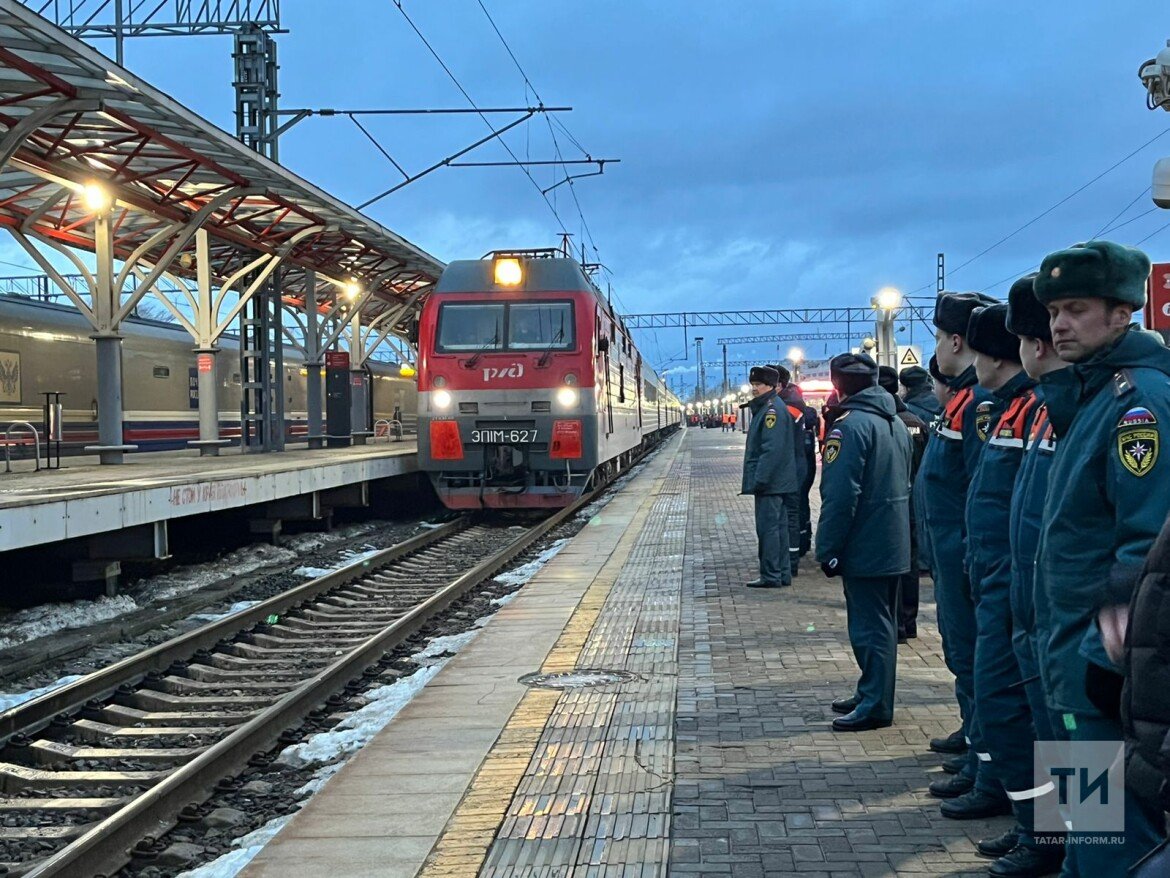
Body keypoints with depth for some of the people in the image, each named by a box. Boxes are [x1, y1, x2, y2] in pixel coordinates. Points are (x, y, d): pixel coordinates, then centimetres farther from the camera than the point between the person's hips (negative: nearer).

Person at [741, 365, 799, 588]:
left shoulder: (772, 409, -16)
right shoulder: (763, 408, 16)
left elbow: (772, 449, -23)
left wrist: (759, 480, -22)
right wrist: (757, 479, 19)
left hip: (770, 482, -11)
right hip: (775, 482, 11)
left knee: (767, 527, -6)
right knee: (777, 526, 13)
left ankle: (771, 576, -3)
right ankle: (783, 573, 20)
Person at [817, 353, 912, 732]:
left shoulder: (851, 425, -17)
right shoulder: (895, 423, 13)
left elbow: (840, 497, -22)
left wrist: (828, 550, -17)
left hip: (864, 548, -9)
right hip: (894, 544, 9)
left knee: (869, 625, -4)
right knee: (881, 622, 17)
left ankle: (874, 705, -1)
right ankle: (872, 693, 28)